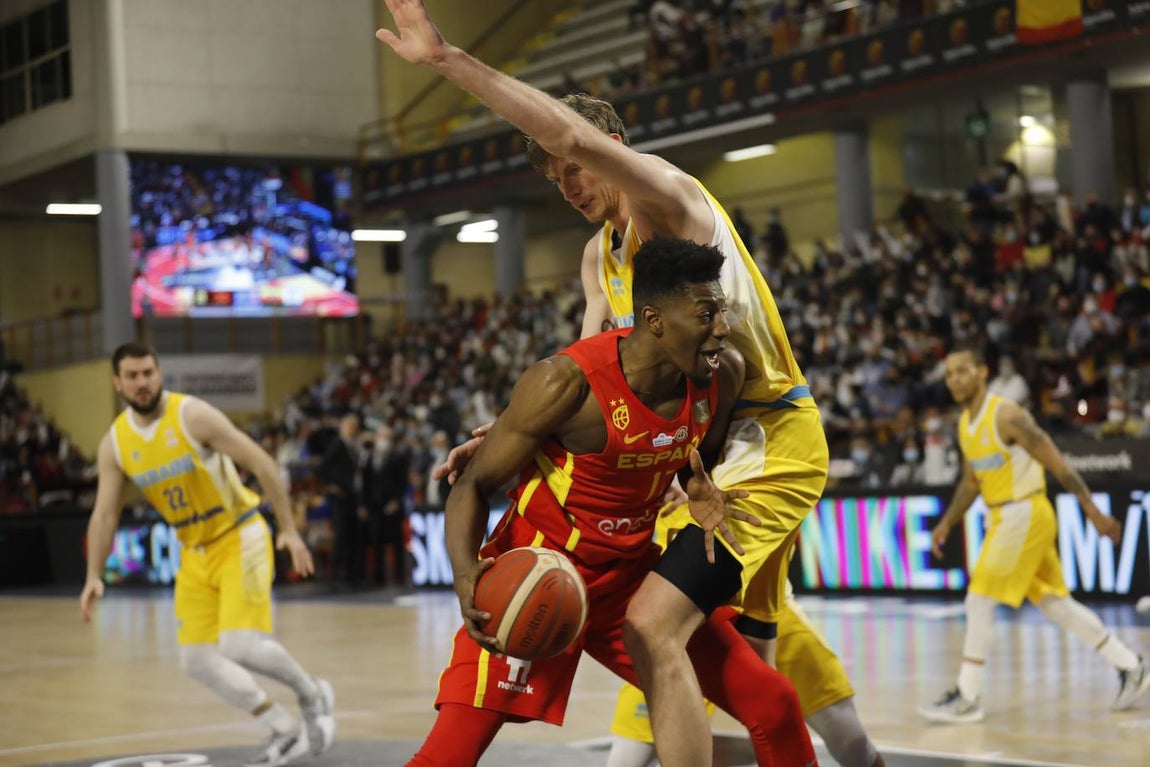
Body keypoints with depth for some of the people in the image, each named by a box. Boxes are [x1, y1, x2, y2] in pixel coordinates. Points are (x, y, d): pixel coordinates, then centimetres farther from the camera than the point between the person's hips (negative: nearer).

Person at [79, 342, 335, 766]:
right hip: (195, 552, 6)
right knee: (197, 660, -2)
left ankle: (313, 694, 7)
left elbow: (261, 463, -16)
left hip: (239, 538, -6)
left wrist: (288, 530, -19)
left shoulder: (193, 416, -17)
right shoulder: (114, 443, -1)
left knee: (241, 643, -21)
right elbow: (104, 514, 6)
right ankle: (287, 732, 8)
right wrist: (94, 576, -5)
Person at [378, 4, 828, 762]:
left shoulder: (670, 195, -13)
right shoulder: (601, 253, 14)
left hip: (769, 448, -10)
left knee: (653, 626, -23)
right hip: (713, 450, 10)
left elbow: (574, 133, -31)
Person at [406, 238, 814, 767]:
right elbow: (474, 485, -16)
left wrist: (700, 492, -10)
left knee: (773, 704, 3)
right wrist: (467, 575, -34)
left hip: (632, 574, 6)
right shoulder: (569, 382, -26)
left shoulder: (723, 375, -9)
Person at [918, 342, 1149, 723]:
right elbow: (971, 481, 21)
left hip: (1024, 515, -9)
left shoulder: (1006, 415, -17)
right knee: (1054, 603, 13)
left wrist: (1094, 513, -16)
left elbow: (1057, 464, -16)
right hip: (1002, 516, 9)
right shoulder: (965, 424, 9)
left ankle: (967, 697, -4)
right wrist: (947, 523, 10)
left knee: (980, 600, -10)